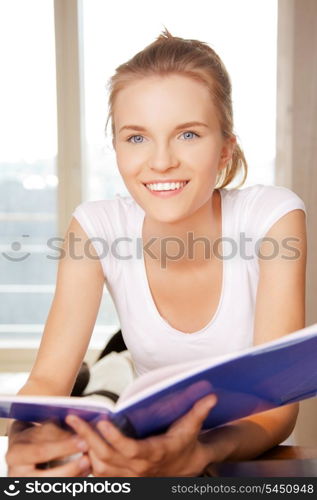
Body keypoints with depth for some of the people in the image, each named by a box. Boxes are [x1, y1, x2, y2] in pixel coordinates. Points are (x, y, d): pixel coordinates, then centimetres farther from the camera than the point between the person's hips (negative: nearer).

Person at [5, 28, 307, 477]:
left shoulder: (274, 217, -17)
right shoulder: (97, 227, -11)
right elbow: (49, 378, -15)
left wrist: (198, 455, -41)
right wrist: (25, 438, -37)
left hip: (247, 457, -1)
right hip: (146, 448, 2)